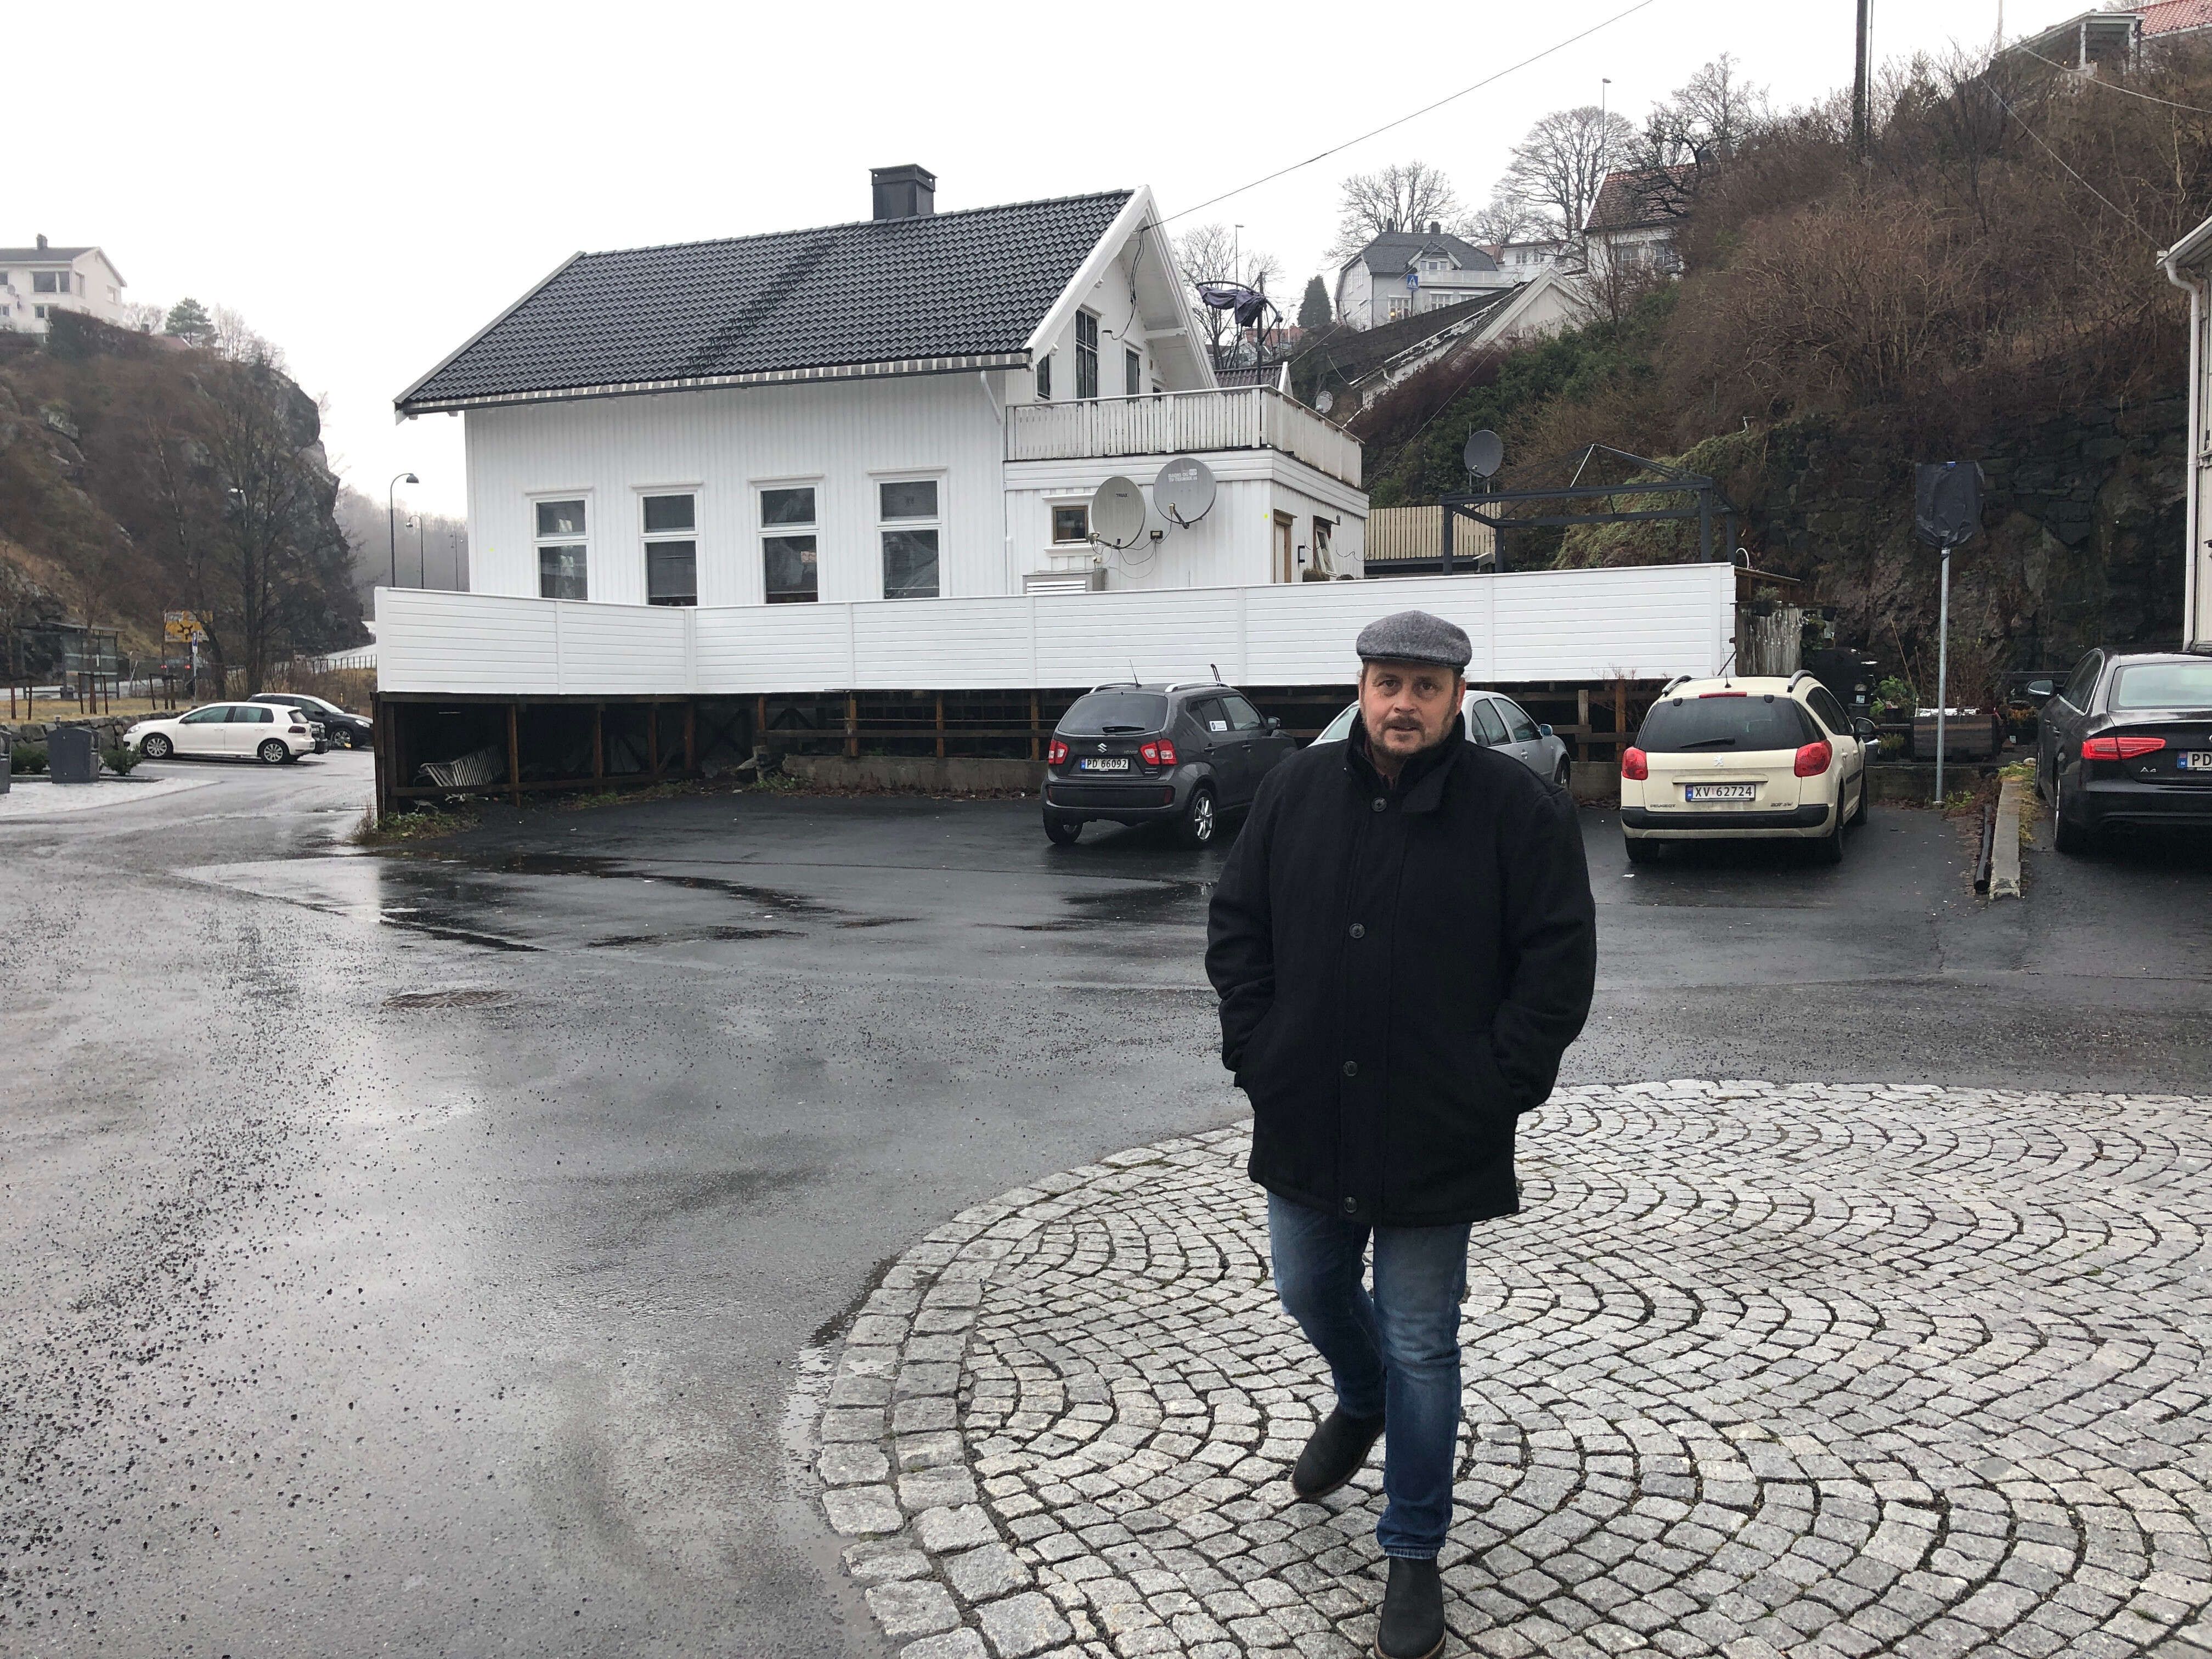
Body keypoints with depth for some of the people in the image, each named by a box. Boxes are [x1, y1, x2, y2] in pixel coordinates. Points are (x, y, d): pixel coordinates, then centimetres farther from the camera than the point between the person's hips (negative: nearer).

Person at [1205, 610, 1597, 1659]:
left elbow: (1560, 959, -7)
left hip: (1436, 1138, -4)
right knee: (1310, 1294, 22)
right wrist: (1256, 1050, -1)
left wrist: (1501, 1084, -12)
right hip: (1307, 1121, 4)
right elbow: (1236, 930, 8)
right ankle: (1360, 1401, 56)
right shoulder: (1296, 791, 2)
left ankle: (1413, 1554, 23)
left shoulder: (1517, 807, -9)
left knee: (1420, 1347, 5)